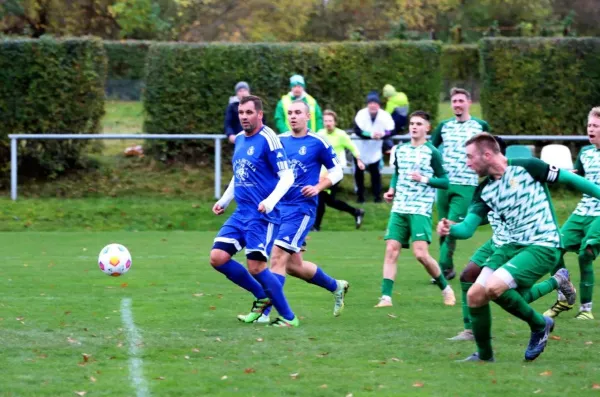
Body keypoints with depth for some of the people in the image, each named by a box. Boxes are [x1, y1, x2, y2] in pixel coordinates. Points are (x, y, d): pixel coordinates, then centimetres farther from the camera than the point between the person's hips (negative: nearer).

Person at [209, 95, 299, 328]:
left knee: (256, 266, -13)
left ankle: (288, 317, 2)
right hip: (241, 213, 8)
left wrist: (271, 201, -27)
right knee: (218, 258, -3)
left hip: (262, 216, -8)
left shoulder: (268, 139, -12)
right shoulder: (239, 139, 13)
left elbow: (287, 176, -14)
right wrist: (224, 201, 20)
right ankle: (261, 296, 14)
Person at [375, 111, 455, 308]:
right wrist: (391, 189, 9)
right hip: (399, 209, 5)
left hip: (420, 210, -5)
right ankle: (386, 297, -6)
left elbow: (445, 182, -4)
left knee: (420, 253, -14)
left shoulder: (431, 153, -4)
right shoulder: (401, 150, 12)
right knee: (391, 250, -6)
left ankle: (446, 289, 7)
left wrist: (424, 179, -18)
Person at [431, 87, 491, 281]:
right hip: (443, 184, 4)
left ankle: (443, 269, -14)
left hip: (465, 186, -4)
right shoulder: (444, 126, 10)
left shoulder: (481, 126, 2)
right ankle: (449, 268, 15)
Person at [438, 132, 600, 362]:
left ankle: (540, 325, -2)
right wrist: (450, 229, -20)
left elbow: (570, 179, -6)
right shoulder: (484, 190, 8)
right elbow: (467, 228, 2)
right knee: (475, 296, -3)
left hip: (542, 248, -7)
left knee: (494, 287, -25)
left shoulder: (526, 168, -10)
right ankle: (484, 356, 16)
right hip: (513, 246, 7)